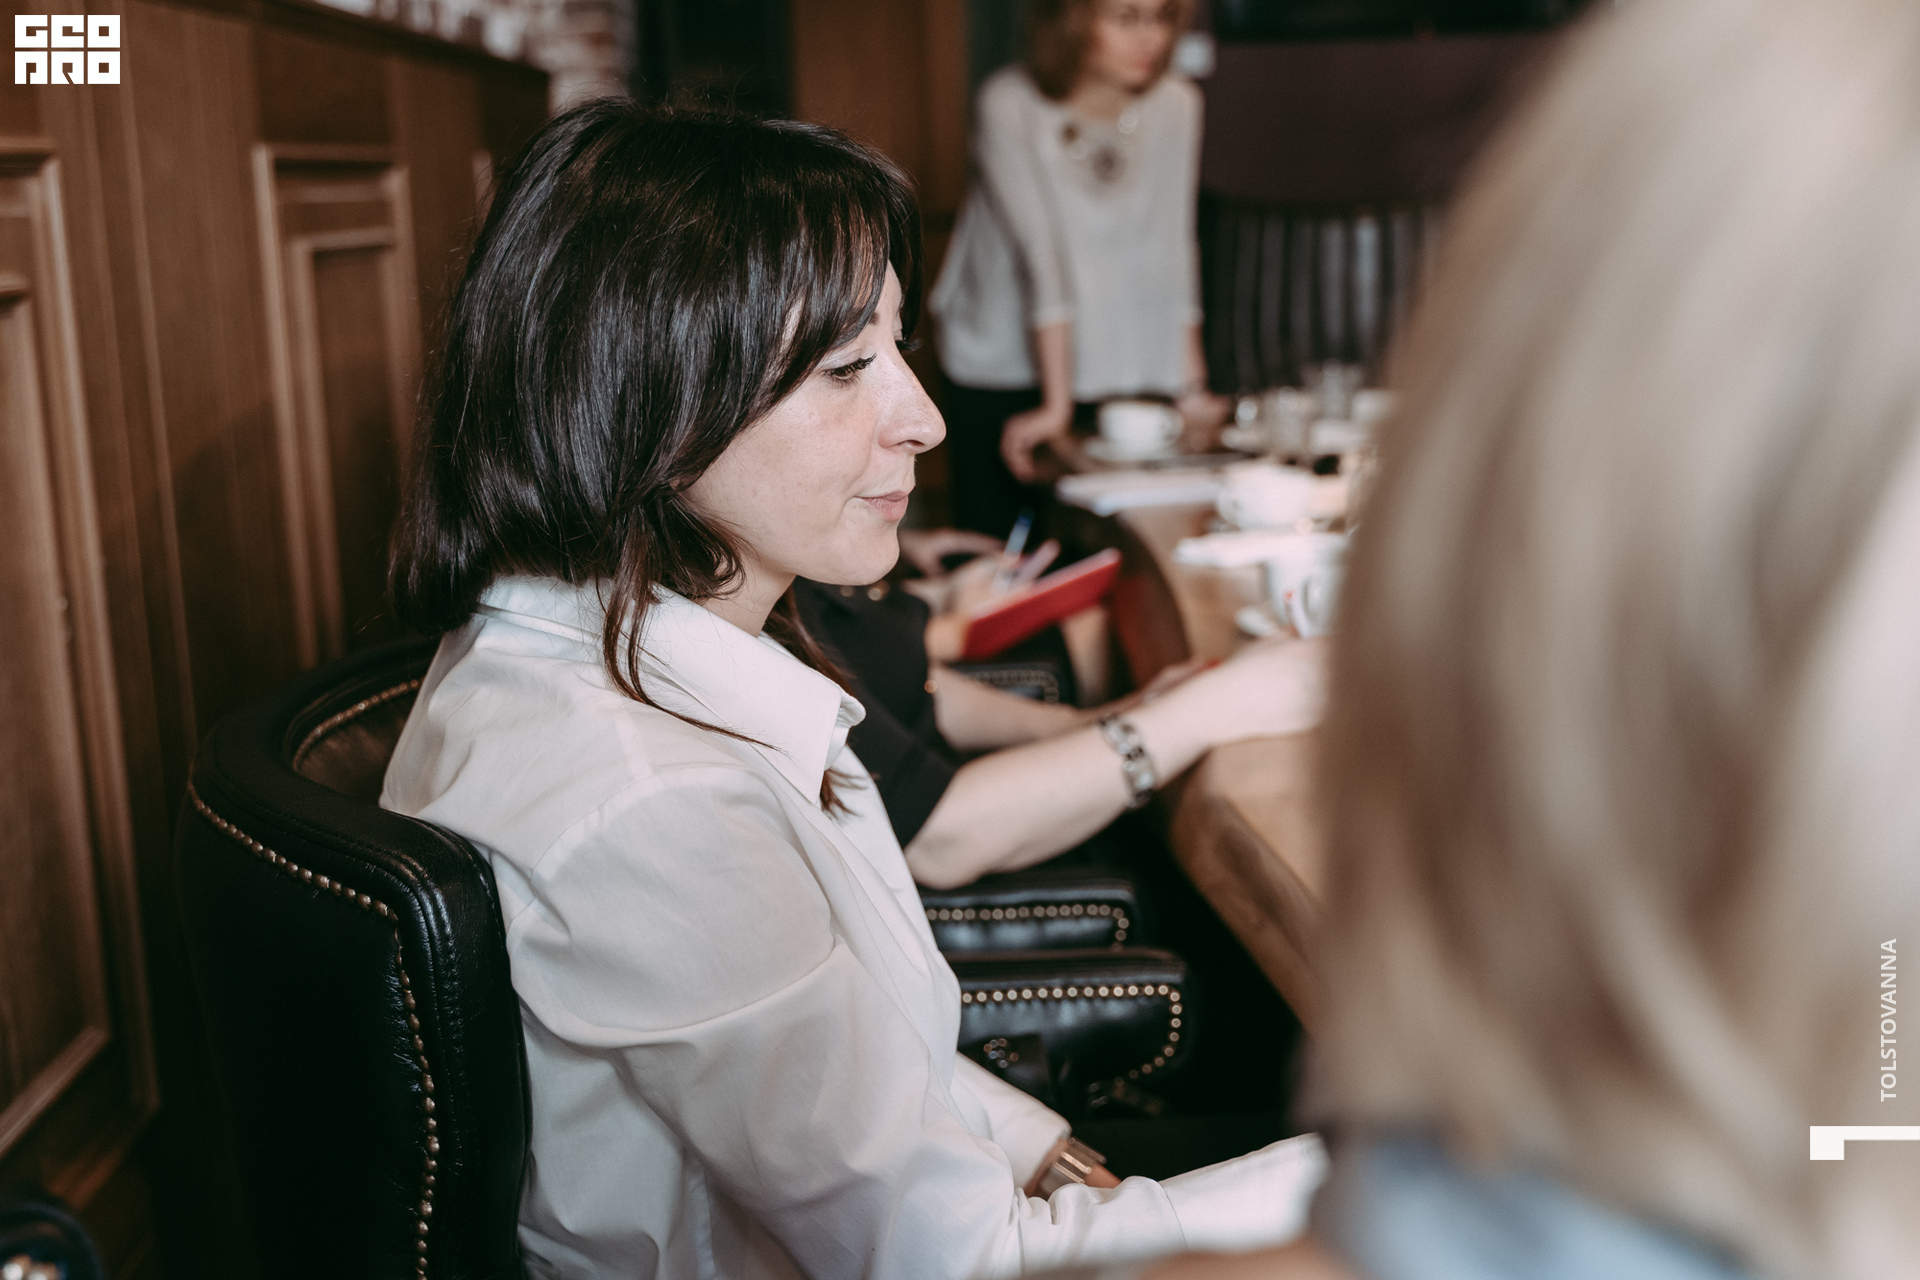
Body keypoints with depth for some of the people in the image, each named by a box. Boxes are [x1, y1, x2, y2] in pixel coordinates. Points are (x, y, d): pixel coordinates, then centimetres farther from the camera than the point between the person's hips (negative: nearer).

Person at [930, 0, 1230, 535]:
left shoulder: (1176, 104, -7)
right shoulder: (1008, 105, -17)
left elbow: (1170, 249, -6)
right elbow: (1042, 251, -23)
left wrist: (1191, 389, -11)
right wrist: (1057, 404, -25)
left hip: (1115, 365, 3)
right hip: (1001, 365, -3)